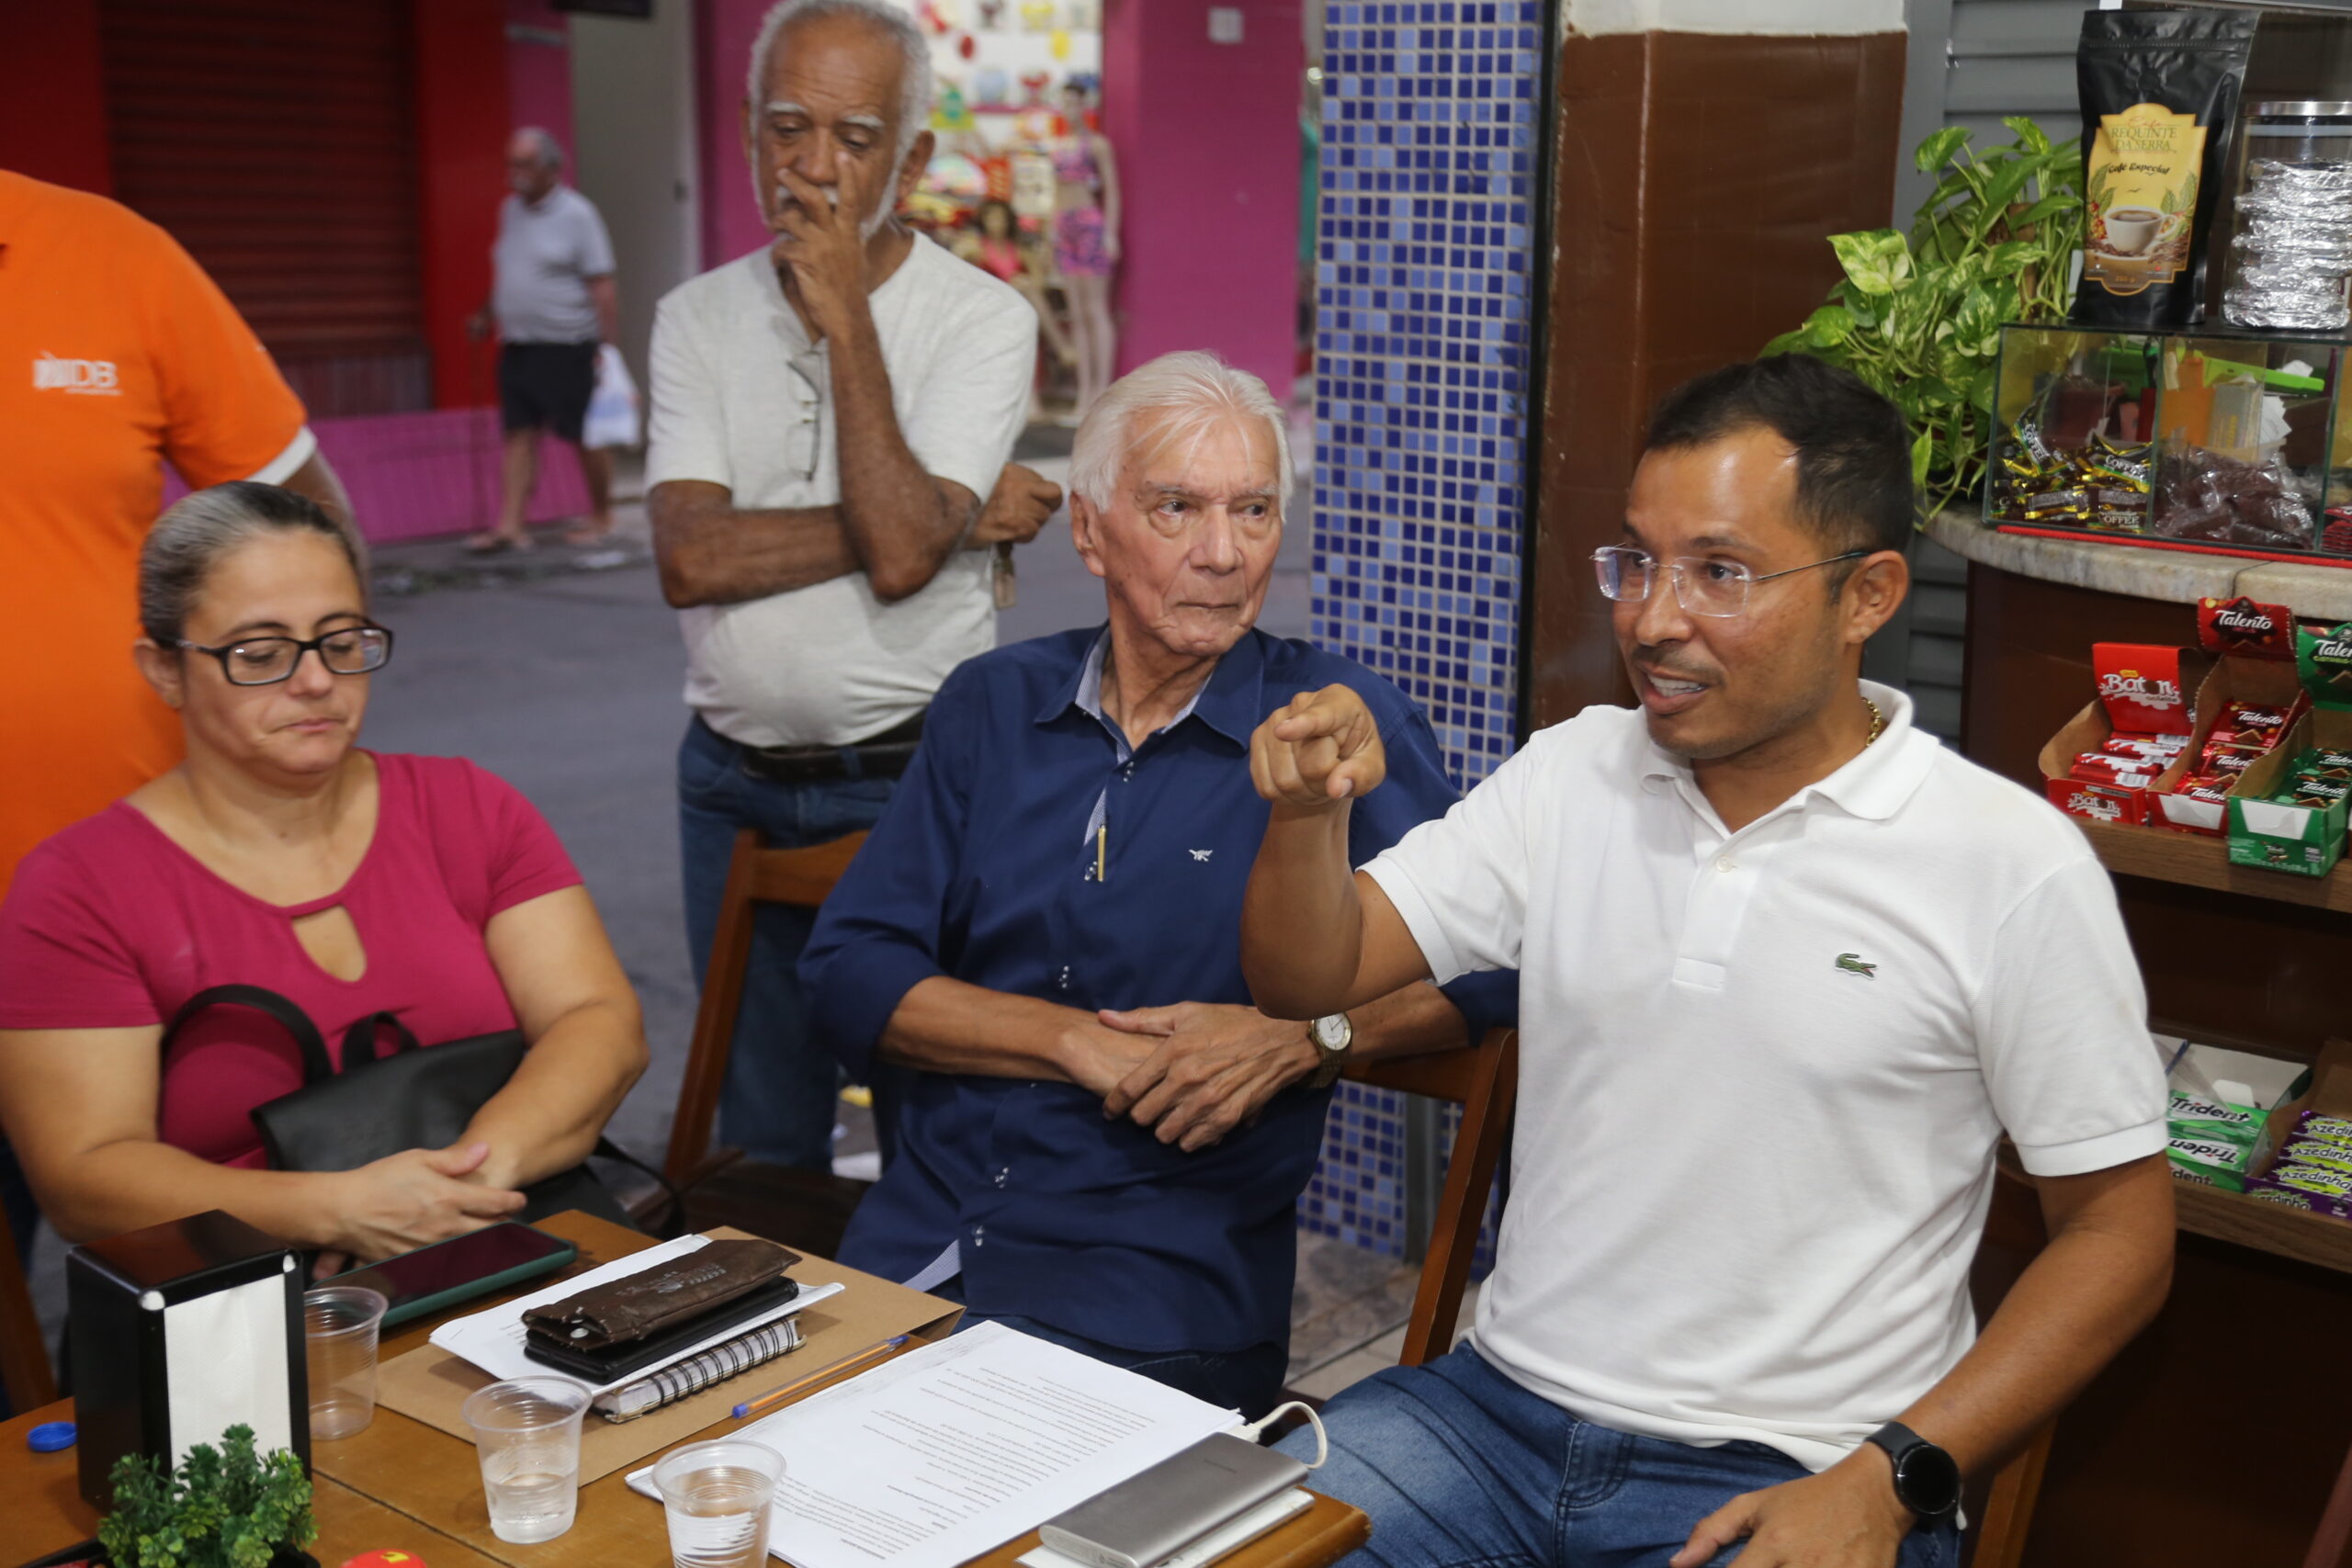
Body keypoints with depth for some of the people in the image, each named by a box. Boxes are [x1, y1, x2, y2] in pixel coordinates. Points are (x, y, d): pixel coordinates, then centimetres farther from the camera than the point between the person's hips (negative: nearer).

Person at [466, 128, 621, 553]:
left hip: (568, 347, -6)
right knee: (518, 433, 0)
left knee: (585, 435, 3)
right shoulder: (510, 210, 13)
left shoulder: (576, 214, -7)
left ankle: (601, 519, 18)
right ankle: (510, 526, -2)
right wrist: (486, 315, 18)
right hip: (517, 344, 6)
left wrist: (610, 346, -15)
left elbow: (602, 286, -10)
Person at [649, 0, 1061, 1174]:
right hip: (735, 785, 4)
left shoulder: (982, 320, -8)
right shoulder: (698, 318, 2)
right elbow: (690, 560, -12)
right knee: (762, 1132, 16)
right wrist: (951, 516, -17)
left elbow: (900, 553, -22)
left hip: (909, 780, -3)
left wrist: (845, 314, -18)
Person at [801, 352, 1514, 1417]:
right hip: (914, 1244, 3)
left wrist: (1304, 1035, -14)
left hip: (1163, 1295, -3)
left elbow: (1501, 964, 0)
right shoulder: (992, 705, 12)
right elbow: (850, 977, 5)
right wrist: (1083, 1042, -7)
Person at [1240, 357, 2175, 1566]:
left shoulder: (2013, 866, -8)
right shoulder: (1572, 774, 5)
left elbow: (2119, 1230, -3)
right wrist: (1307, 817, -16)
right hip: (1498, 1407, 3)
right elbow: (1307, 981, 5)